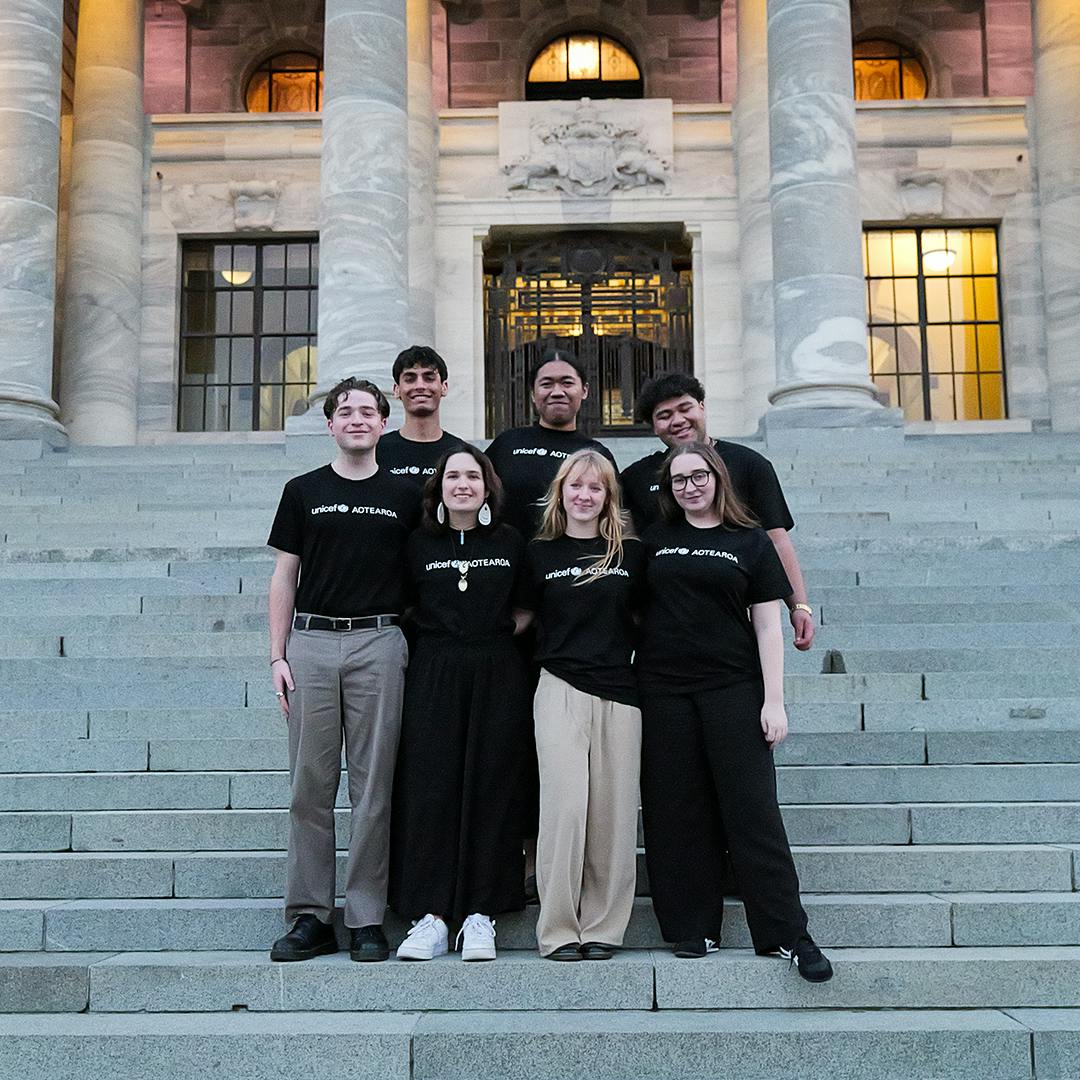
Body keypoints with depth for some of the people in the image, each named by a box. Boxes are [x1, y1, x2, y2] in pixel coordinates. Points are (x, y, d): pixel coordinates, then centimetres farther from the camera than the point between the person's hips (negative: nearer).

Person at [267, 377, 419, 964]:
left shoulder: (402, 497, 10)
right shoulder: (303, 491, 11)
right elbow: (284, 578, 10)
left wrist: (417, 651, 2)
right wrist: (278, 656, 2)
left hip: (378, 643, 0)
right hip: (311, 642, 1)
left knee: (373, 785, 1)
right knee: (310, 784, 2)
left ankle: (367, 919, 9)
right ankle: (310, 916, 11)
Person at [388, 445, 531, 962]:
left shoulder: (510, 543, 9)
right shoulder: (419, 543, 8)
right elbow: (402, 607, 13)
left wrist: (498, 632, 3)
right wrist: (440, 632, 3)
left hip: (497, 676, 0)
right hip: (433, 674, 0)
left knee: (490, 788, -1)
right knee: (429, 788, -4)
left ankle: (480, 915, 5)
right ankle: (430, 916, 0)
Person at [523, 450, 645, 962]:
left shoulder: (632, 552, 8)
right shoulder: (540, 553, 8)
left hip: (619, 693, 1)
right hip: (561, 689, -1)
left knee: (614, 810, 1)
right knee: (565, 807, -8)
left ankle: (602, 928, 13)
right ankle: (557, 931, 2)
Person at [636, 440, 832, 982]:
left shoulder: (751, 542, 5)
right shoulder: (653, 541, 10)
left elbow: (767, 626, 2)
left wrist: (774, 700, -4)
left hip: (733, 689, -2)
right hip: (664, 691, 2)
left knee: (752, 809, -3)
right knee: (677, 813, 4)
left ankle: (787, 933, 3)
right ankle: (692, 927, 15)